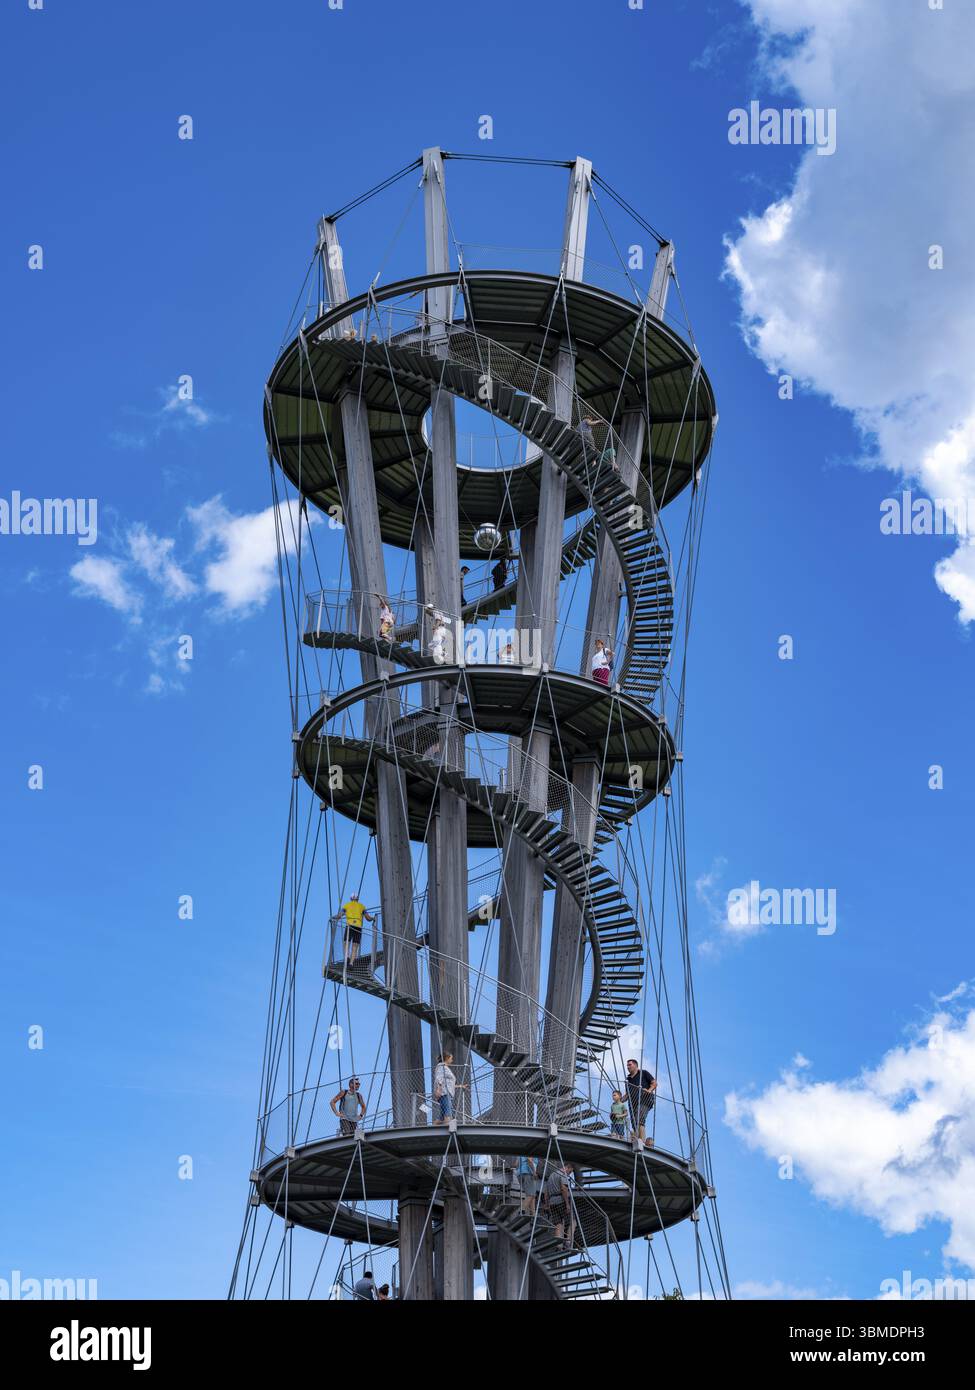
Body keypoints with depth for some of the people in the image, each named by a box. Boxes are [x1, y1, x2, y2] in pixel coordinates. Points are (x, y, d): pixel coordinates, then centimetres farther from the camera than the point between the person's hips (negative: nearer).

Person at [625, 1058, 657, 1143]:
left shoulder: (643, 1073, 12)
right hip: (633, 1103, 6)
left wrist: (649, 1091, -13)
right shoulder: (628, 1078, 27)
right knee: (634, 1124, -5)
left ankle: (642, 1140, -37)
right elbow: (627, 1094, 29)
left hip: (644, 1101, -6)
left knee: (639, 1120, -25)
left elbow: (654, 1083, 6)